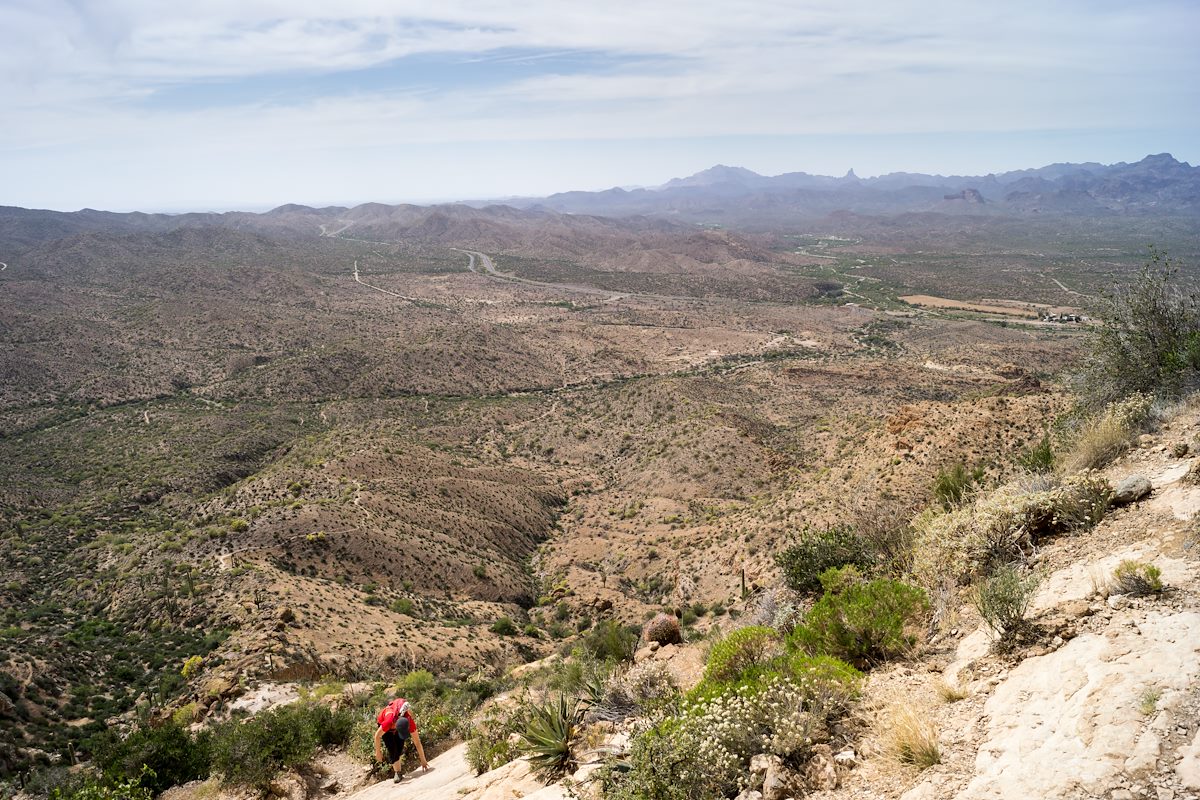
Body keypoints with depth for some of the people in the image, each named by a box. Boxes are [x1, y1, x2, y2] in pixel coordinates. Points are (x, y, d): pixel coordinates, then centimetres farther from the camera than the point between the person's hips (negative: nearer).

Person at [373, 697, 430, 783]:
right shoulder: (389, 721, -45)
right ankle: (397, 772, -8)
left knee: (399, 748, -10)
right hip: (382, 721, -2)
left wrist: (423, 761, -21)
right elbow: (377, 736, -26)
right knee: (392, 749, -15)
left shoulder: (410, 722, -37)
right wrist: (378, 752, -14)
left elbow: (417, 742, -27)